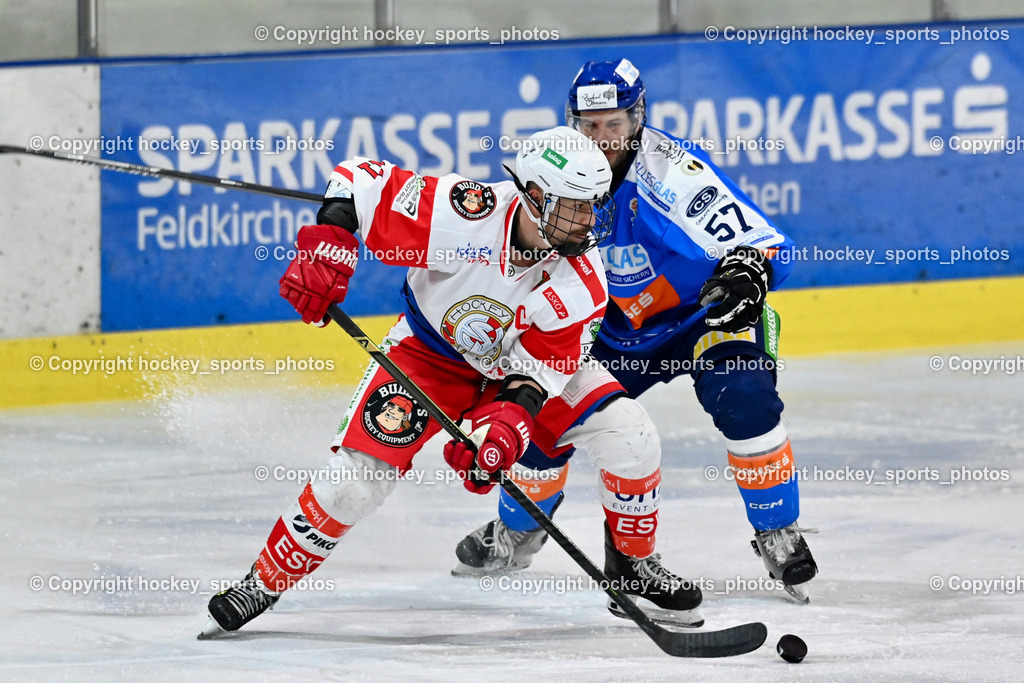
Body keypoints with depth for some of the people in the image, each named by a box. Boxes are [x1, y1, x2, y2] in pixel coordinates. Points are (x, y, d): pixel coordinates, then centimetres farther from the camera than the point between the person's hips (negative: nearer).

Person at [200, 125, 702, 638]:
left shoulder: (582, 282, -25)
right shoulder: (461, 214, -35)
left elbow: (544, 364, -20)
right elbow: (362, 181, -26)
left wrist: (509, 416, -37)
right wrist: (327, 245, -37)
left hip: (517, 359, 3)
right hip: (431, 351, -3)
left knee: (630, 439, -14)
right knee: (358, 473, -17)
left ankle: (632, 561, 12)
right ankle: (264, 582, 3)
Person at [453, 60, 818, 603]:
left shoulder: (673, 171, -30)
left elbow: (768, 245, -35)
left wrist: (749, 270, -56)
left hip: (708, 312, -5)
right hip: (618, 330, 5)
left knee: (744, 399, -32)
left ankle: (779, 536, -14)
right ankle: (516, 535, 29)